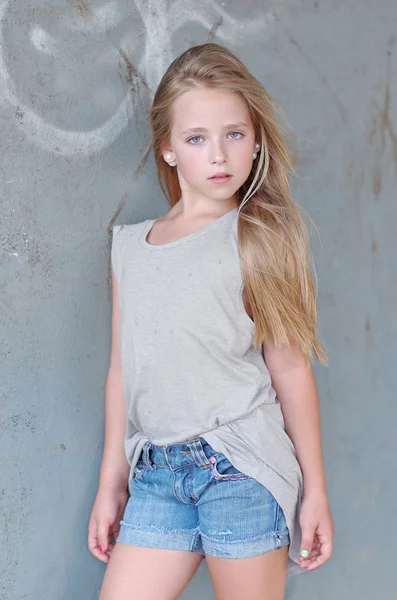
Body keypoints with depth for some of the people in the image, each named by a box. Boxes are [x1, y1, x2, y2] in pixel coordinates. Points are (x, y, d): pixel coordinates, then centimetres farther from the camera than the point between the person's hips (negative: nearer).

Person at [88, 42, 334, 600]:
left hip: (240, 466, -4)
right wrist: (110, 486, 16)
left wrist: (315, 491, -1)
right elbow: (123, 371, 14)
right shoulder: (129, 245, 12)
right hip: (156, 473, 4)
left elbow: (290, 370, -2)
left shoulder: (259, 238, 0)